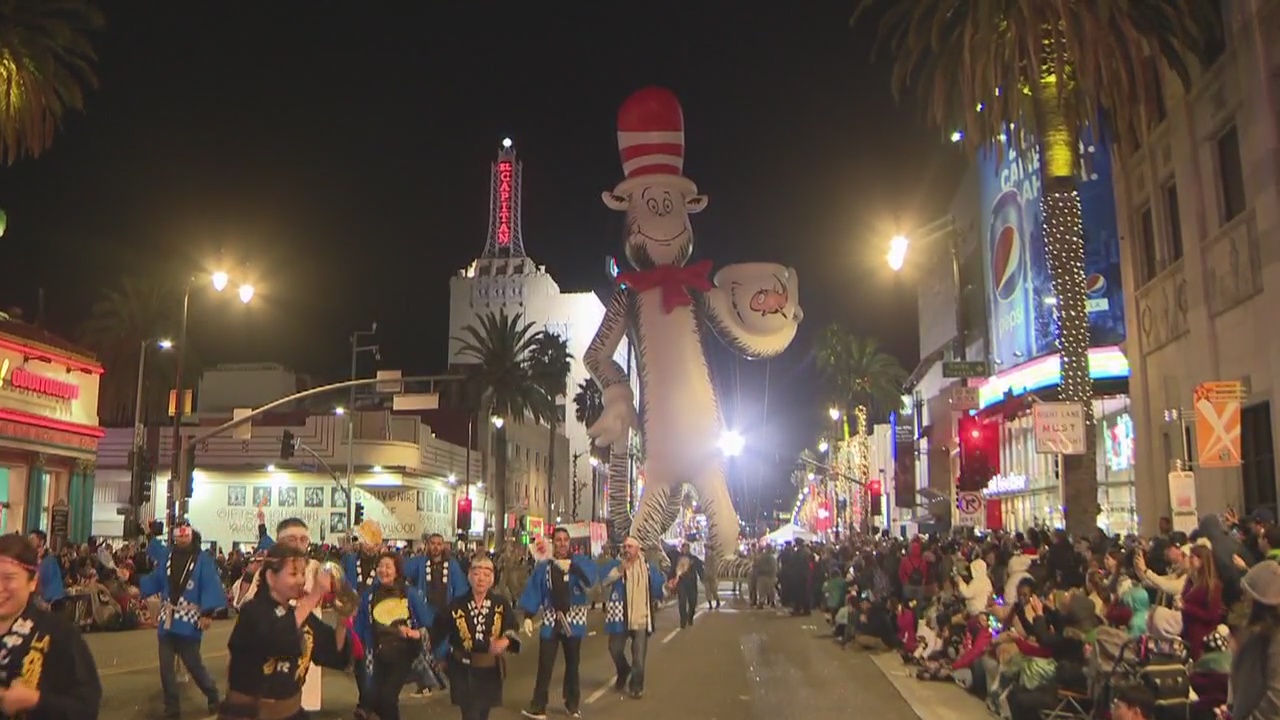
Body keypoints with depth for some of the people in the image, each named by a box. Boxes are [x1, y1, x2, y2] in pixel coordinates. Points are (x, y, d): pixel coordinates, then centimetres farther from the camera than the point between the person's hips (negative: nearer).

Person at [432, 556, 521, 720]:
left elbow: (512, 630, -13)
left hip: (490, 671, 2)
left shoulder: (502, 604, -3)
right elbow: (438, 631, 7)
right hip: (464, 672, -2)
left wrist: (506, 641, -32)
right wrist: (445, 655, 7)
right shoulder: (457, 605, -4)